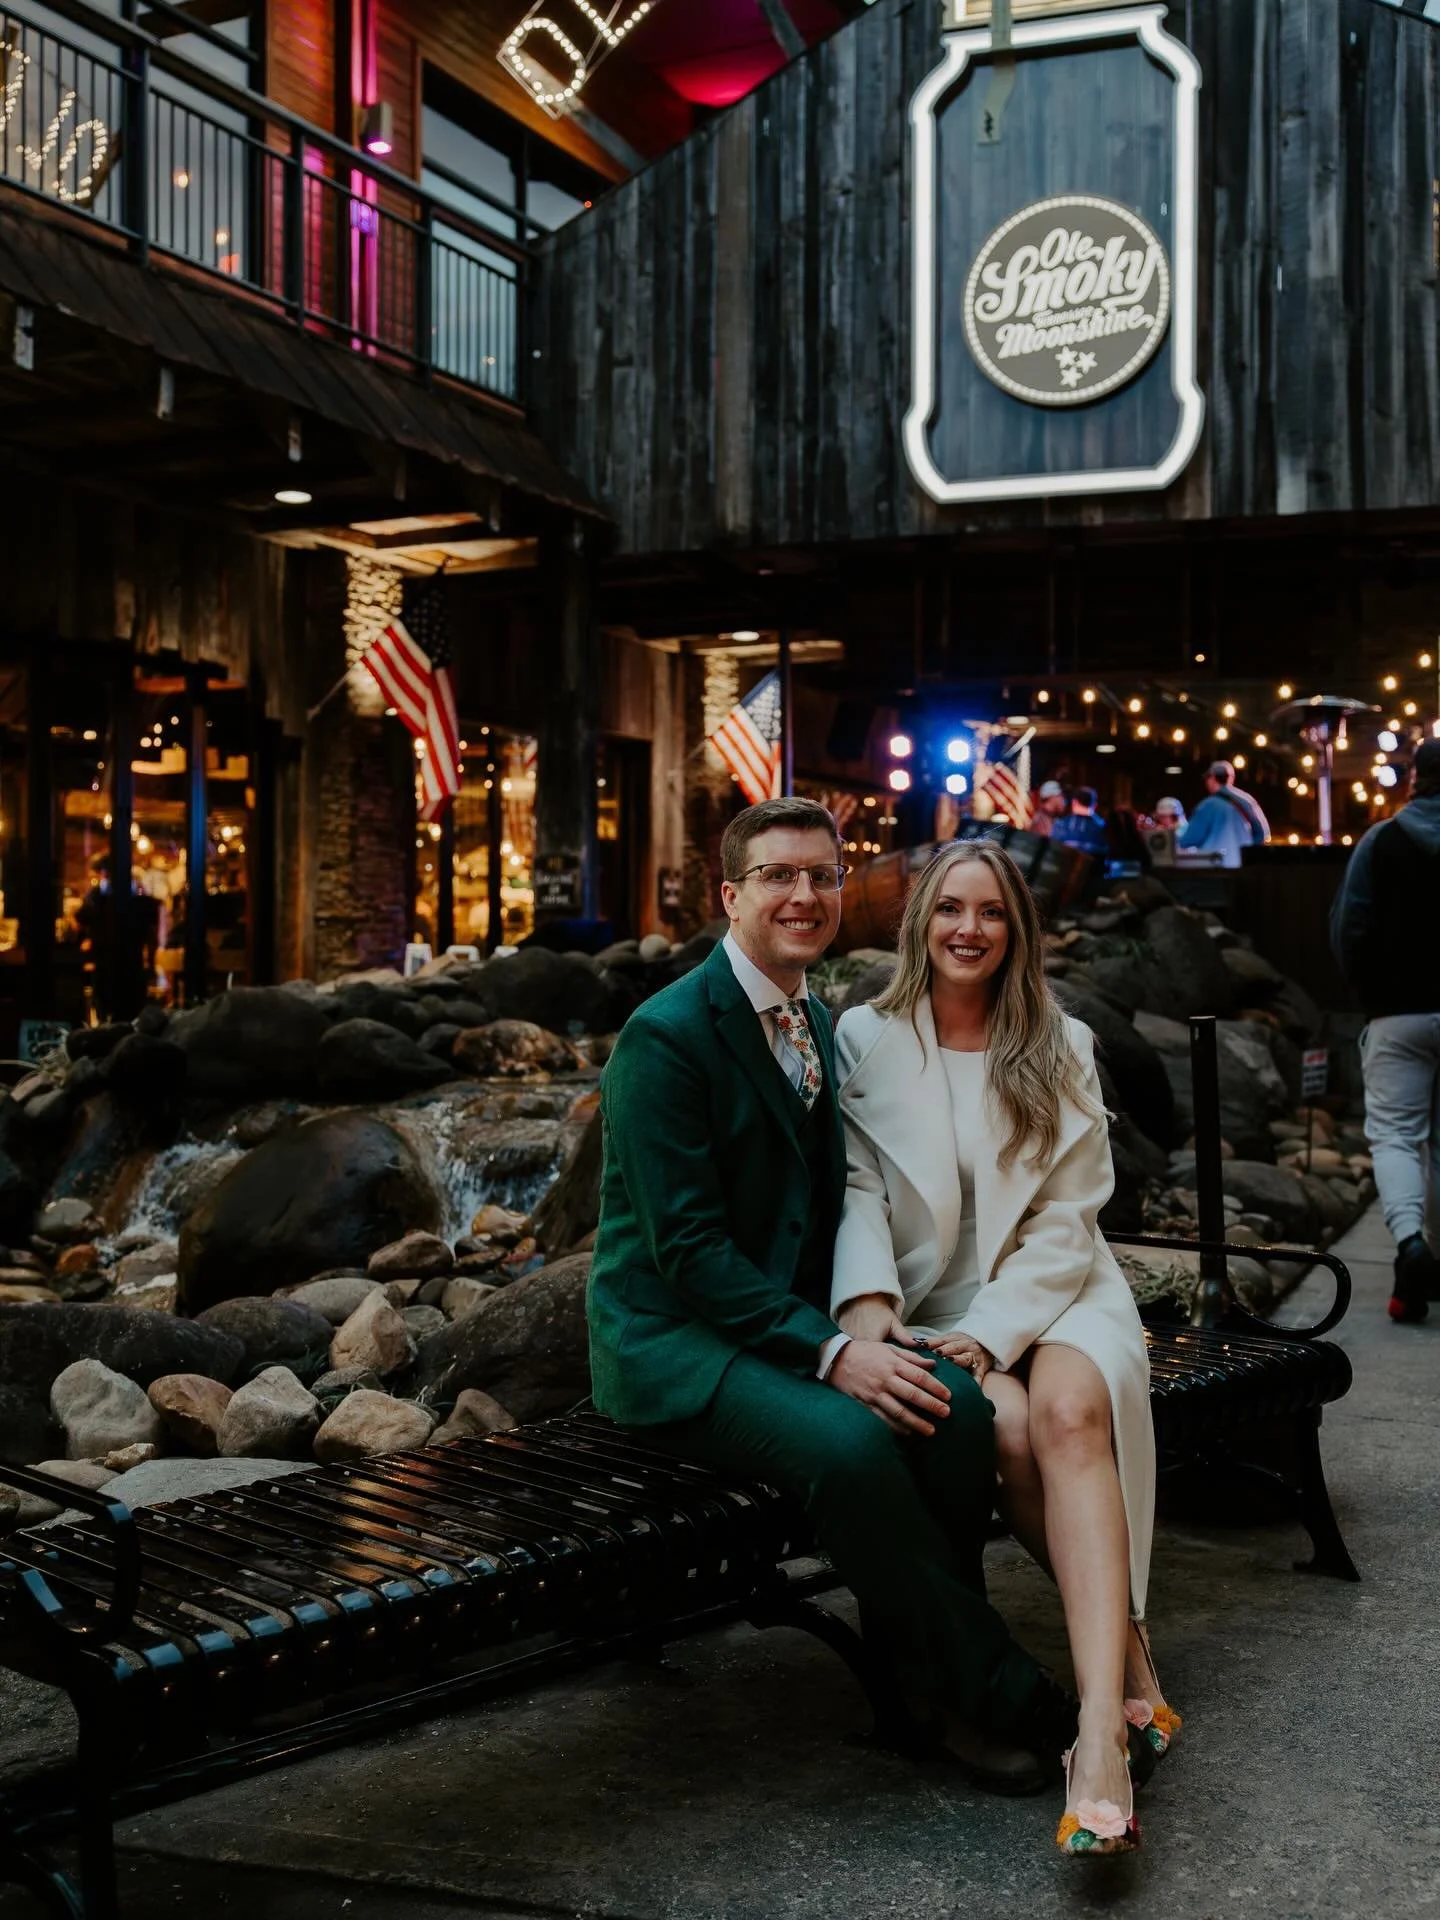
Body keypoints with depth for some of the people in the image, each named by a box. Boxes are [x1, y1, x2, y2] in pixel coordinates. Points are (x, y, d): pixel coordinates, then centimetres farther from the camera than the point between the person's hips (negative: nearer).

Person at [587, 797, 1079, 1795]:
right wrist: (830, 1352, -25)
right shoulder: (665, 1035, -13)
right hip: (676, 1338, -7)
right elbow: (687, 1246, -18)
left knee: (956, 1402, -20)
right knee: (851, 1440, -32)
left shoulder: (821, 1025, 13)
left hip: (796, 1319, 7)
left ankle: (931, 1680, -4)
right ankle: (991, 1685, -13)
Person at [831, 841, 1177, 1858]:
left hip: (1051, 1296, 0)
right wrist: (868, 1302, -22)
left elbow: (1067, 1219, 2)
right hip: (926, 1305, 0)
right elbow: (857, 1187, -3)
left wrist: (993, 1330, -13)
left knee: (1069, 1409, -33)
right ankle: (1130, 1665, -13)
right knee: (1004, 1425, -31)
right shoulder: (866, 1039, 6)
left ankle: (1102, 1731, -41)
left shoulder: (1063, 1048, 8)